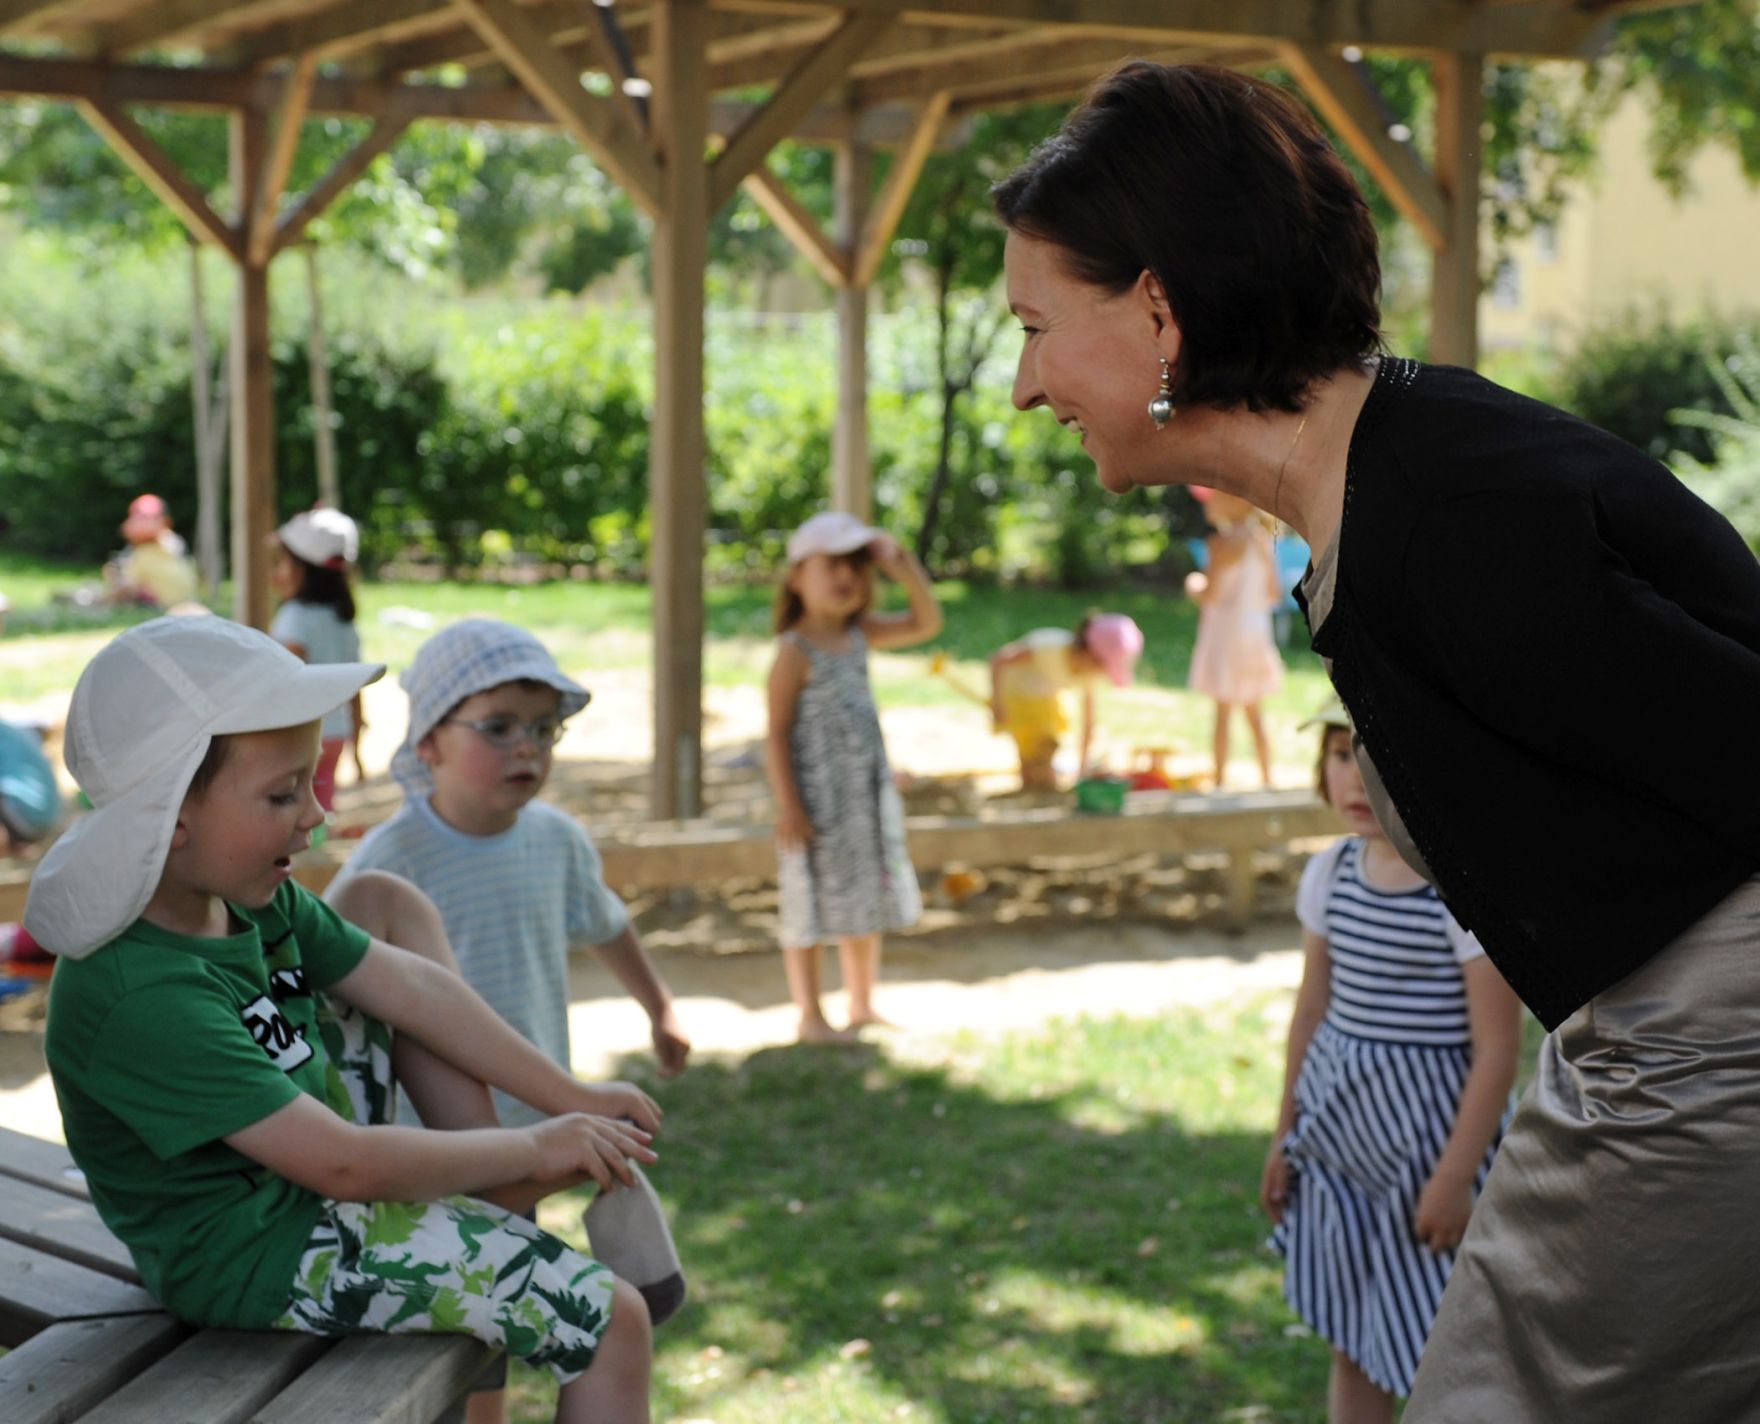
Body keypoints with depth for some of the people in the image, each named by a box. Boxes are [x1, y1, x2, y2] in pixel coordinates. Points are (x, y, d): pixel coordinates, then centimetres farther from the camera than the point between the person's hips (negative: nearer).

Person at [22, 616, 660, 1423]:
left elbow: (415, 987, 2)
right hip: (267, 1264, -10)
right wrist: (536, 1151, -20)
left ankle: (484, 1165, 5)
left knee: (388, 905, 12)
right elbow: (345, 1167, -30)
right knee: (614, 1319, -13)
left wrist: (572, 1101, 0)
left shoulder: (254, 900, -5)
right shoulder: (142, 999, -33)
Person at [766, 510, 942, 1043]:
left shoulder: (859, 635, 7)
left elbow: (926, 623, 13)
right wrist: (787, 805, -19)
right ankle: (810, 1016, 11)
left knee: (867, 904, 16)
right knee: (812, 909, 1)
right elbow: (777, 734, -14)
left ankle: (862, 1006, 29)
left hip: (868, 794, 8)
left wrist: (907, 570, -2)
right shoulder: (795, 651, -13)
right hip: (817, 799, -8)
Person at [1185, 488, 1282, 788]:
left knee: (1223, 712, -1)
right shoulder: (1263, 541, 4)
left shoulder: (1222, 544, -16)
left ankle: (1220, 782, 2)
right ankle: (1266, 779, 17)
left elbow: (1209, 595, -18)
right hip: (1257, 632, 6)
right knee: (1253, 711, 14)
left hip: (1226, 631, -6)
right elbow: (1273, 594, 8)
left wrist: (1194, 585, 2)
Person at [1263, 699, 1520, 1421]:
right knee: (1351, 1341, 16)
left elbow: (1496, 1048, -16)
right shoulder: (1332, 873, 1)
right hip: (1342, 1130, 6)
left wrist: (1455, 1175, -15)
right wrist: (1285, 1135, 15)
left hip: (1431, 1127, -6)